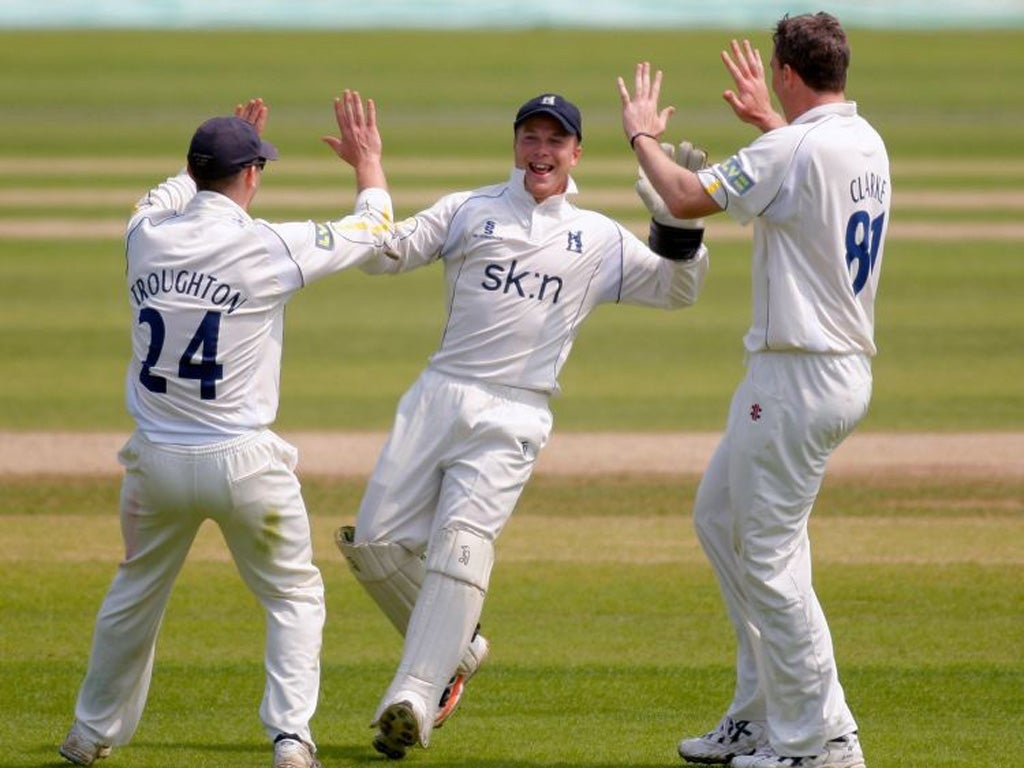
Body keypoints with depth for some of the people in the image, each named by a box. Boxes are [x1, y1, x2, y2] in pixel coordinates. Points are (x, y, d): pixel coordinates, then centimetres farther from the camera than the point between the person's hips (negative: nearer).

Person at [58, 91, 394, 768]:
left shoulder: (147, 236, -1)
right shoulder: (270, 248, -13)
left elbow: (174, 190, 27)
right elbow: (373, 230, 4)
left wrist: (224, 146, 38)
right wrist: (368, 160, 21)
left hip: (156, 460, 4)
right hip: (243, 460, -4)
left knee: (136, 593, 23)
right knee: (295, 596, 13)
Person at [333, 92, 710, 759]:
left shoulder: (600, 240, 14)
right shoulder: (469, 211, 12)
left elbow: (676, 289, 13)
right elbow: (383, 254, 2)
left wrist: (681, 221, -3)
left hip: (513, 416, -2)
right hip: (438, 397, 2)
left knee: (460, 544, -18)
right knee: (376, 542, -3)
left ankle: (413, 699, -24)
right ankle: (456, 650, 21)